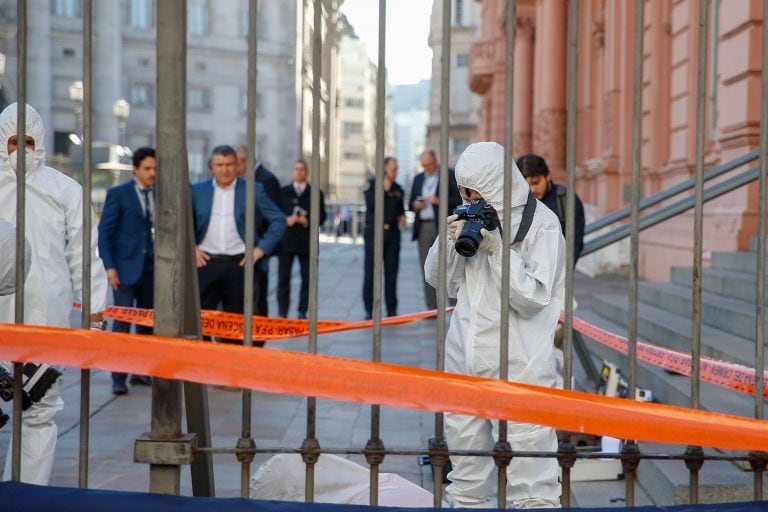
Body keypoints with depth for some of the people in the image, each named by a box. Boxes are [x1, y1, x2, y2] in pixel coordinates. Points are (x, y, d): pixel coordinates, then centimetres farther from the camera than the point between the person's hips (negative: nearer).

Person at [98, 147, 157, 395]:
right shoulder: (118, 194, -1)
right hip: (127, 267, -4)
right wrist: (109, 267, -11)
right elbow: (105, 232, -3)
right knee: (122, 322, -6)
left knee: (147, 322, 7)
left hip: (153, 267, 4)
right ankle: (118, 377, -3)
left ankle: (141, 372, 16)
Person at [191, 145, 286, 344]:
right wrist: (191, 249, 2)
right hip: (206, 262, 1)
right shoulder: (198, 191, 8)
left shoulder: (254, 190, 3)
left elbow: (278, 220, 4)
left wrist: (261, 249, -4)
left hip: (239, 264, -1)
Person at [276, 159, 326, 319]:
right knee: (283, 279, -2)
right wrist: (286, 220, -13)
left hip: (307, 242, 0)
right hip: (286, 241, 0)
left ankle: (302, 311, 12)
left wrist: (307, 221, -16)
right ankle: (282, 313, 2)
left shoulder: (316, 193, 9)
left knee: (307, 279, 3)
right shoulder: (283, 192, 11)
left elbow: (322, 216, 1)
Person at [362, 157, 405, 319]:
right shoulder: (372, 184, 0)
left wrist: (402, 217, 4)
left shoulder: (398, 189, 13)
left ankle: (391, 310, 8)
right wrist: (384, 190, -16)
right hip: (374, 231, -4)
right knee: (371, 271, -2)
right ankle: (369, 310, 4)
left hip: (392, 232, 4)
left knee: (391, 272, 4)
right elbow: (370, 204, -12)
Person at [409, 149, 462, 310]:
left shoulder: (450, 175, 3)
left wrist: (439, 201, -17)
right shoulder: (418, 179, 18)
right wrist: (415, 205, -2)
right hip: (423, 228, 5)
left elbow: (459, 200, -4)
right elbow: (410, 204, 21)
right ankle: (432, 309, 5)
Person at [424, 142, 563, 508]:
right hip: (463, 360, 6)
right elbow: (436, 279, 13)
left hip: (518, 367, -6)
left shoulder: (541, 223, -7)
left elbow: (534, 299, -12)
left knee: (528, 482, -6)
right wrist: (450, 241, -5)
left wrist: (497, 250, -18)